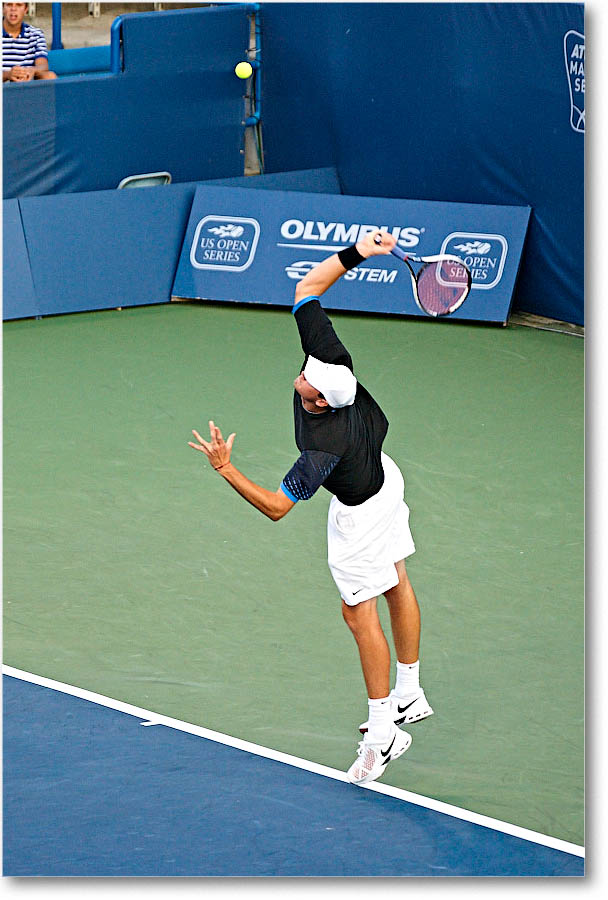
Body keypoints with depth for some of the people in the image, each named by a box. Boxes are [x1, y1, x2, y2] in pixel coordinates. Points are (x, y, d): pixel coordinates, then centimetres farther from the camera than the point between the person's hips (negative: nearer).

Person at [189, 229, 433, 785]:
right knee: (397, 586, 19)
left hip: (359, 513, -9)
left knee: (360, 611, 1)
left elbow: (276, 507, -35)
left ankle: (384, 731, 7)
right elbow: (307, 288, -14)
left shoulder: (324, 447, -41)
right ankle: (409, 697, 34)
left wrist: (225, 469, -40)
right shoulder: (329, 353, -25)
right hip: (384, 475, 9)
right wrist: (354, 254, -26)